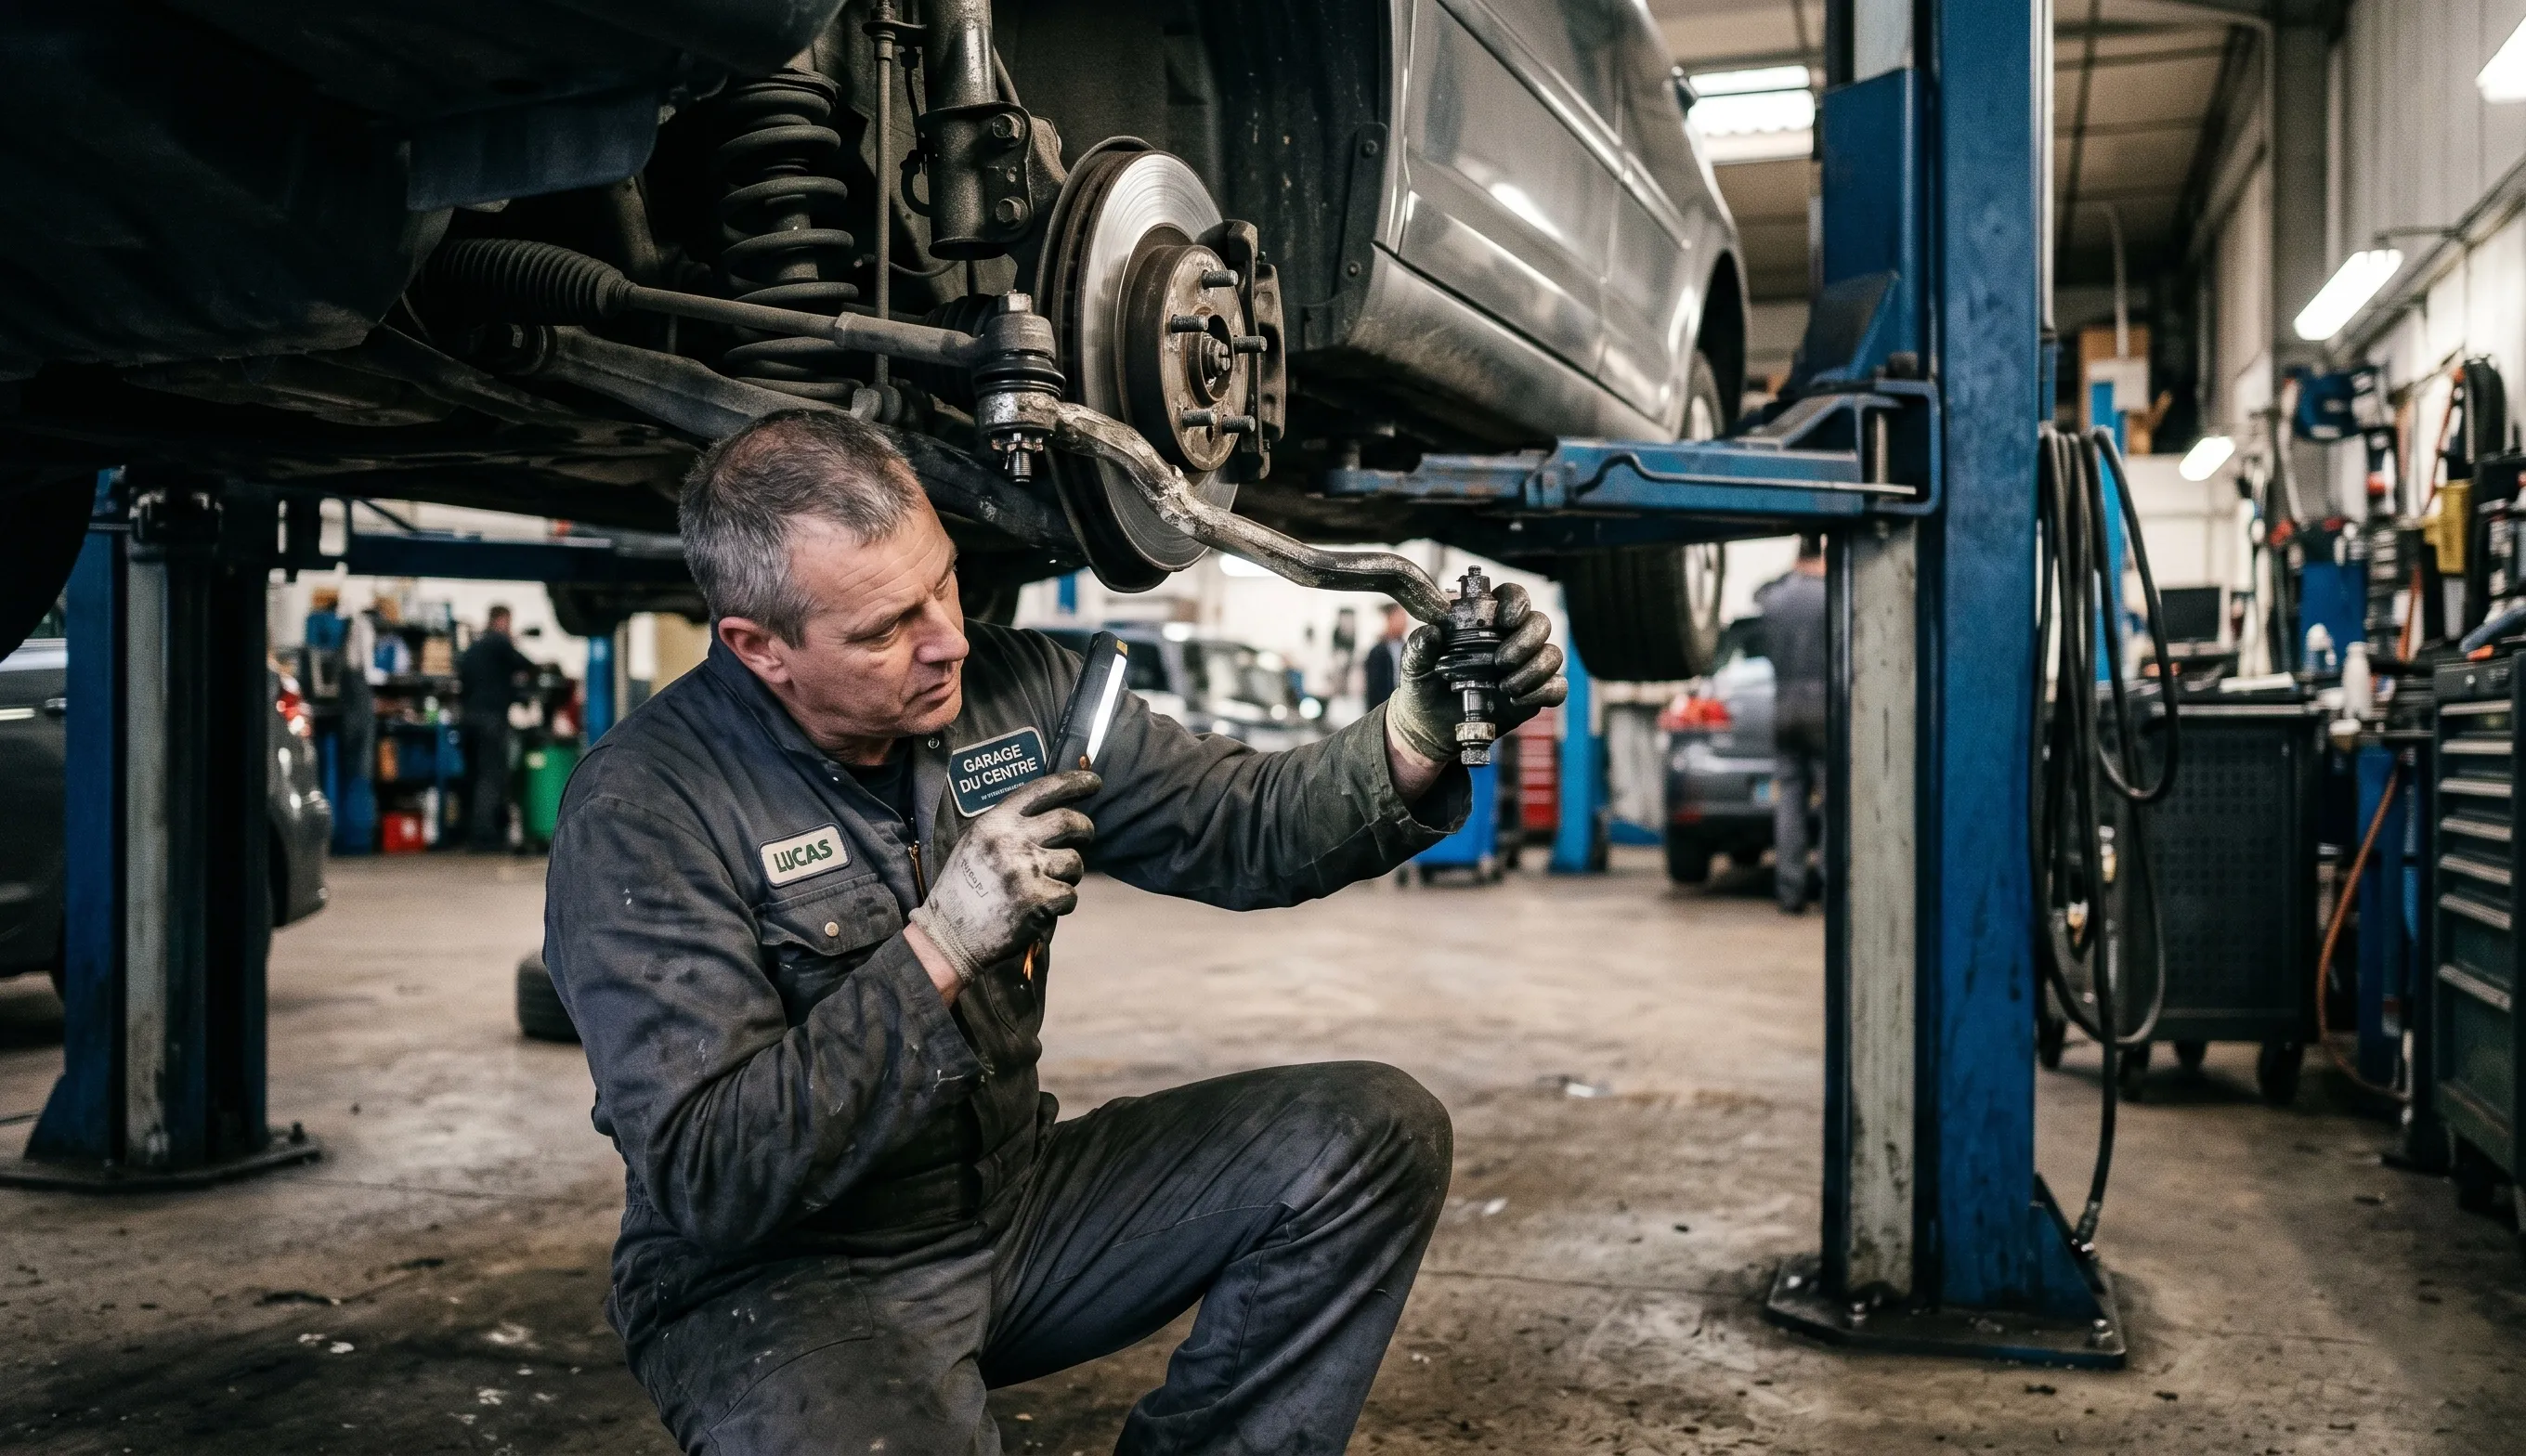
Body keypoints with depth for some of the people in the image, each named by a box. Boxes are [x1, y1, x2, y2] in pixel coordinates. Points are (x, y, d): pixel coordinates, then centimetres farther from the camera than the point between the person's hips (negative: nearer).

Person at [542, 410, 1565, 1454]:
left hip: (1014, 1196, 6)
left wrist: (1418, 735, -19)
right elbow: (705, 1179, -24)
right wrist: (937, 949, -31)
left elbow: (1242, 825, -1)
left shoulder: (1011, 686, -4)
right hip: (777, 1276, -5)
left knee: (1376, 1136, -4)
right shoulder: (641, 813, -20)